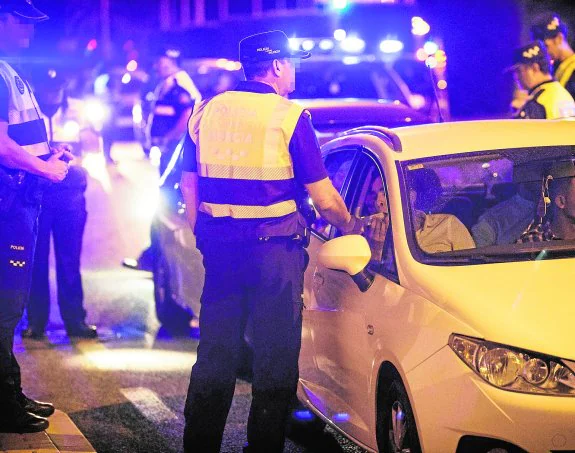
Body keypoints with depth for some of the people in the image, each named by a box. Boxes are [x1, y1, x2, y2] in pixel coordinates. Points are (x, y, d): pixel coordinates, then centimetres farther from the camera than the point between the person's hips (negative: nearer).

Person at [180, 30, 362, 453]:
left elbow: (189, 184, 12)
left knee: (215, 352, 13)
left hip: (219, 247, 5)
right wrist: (351, 225, 10)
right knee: (276, 358, 4)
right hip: (274, 249, -5)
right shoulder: (290, 116, -8)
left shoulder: (207, 111, 7)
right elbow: (324, 199, -8)